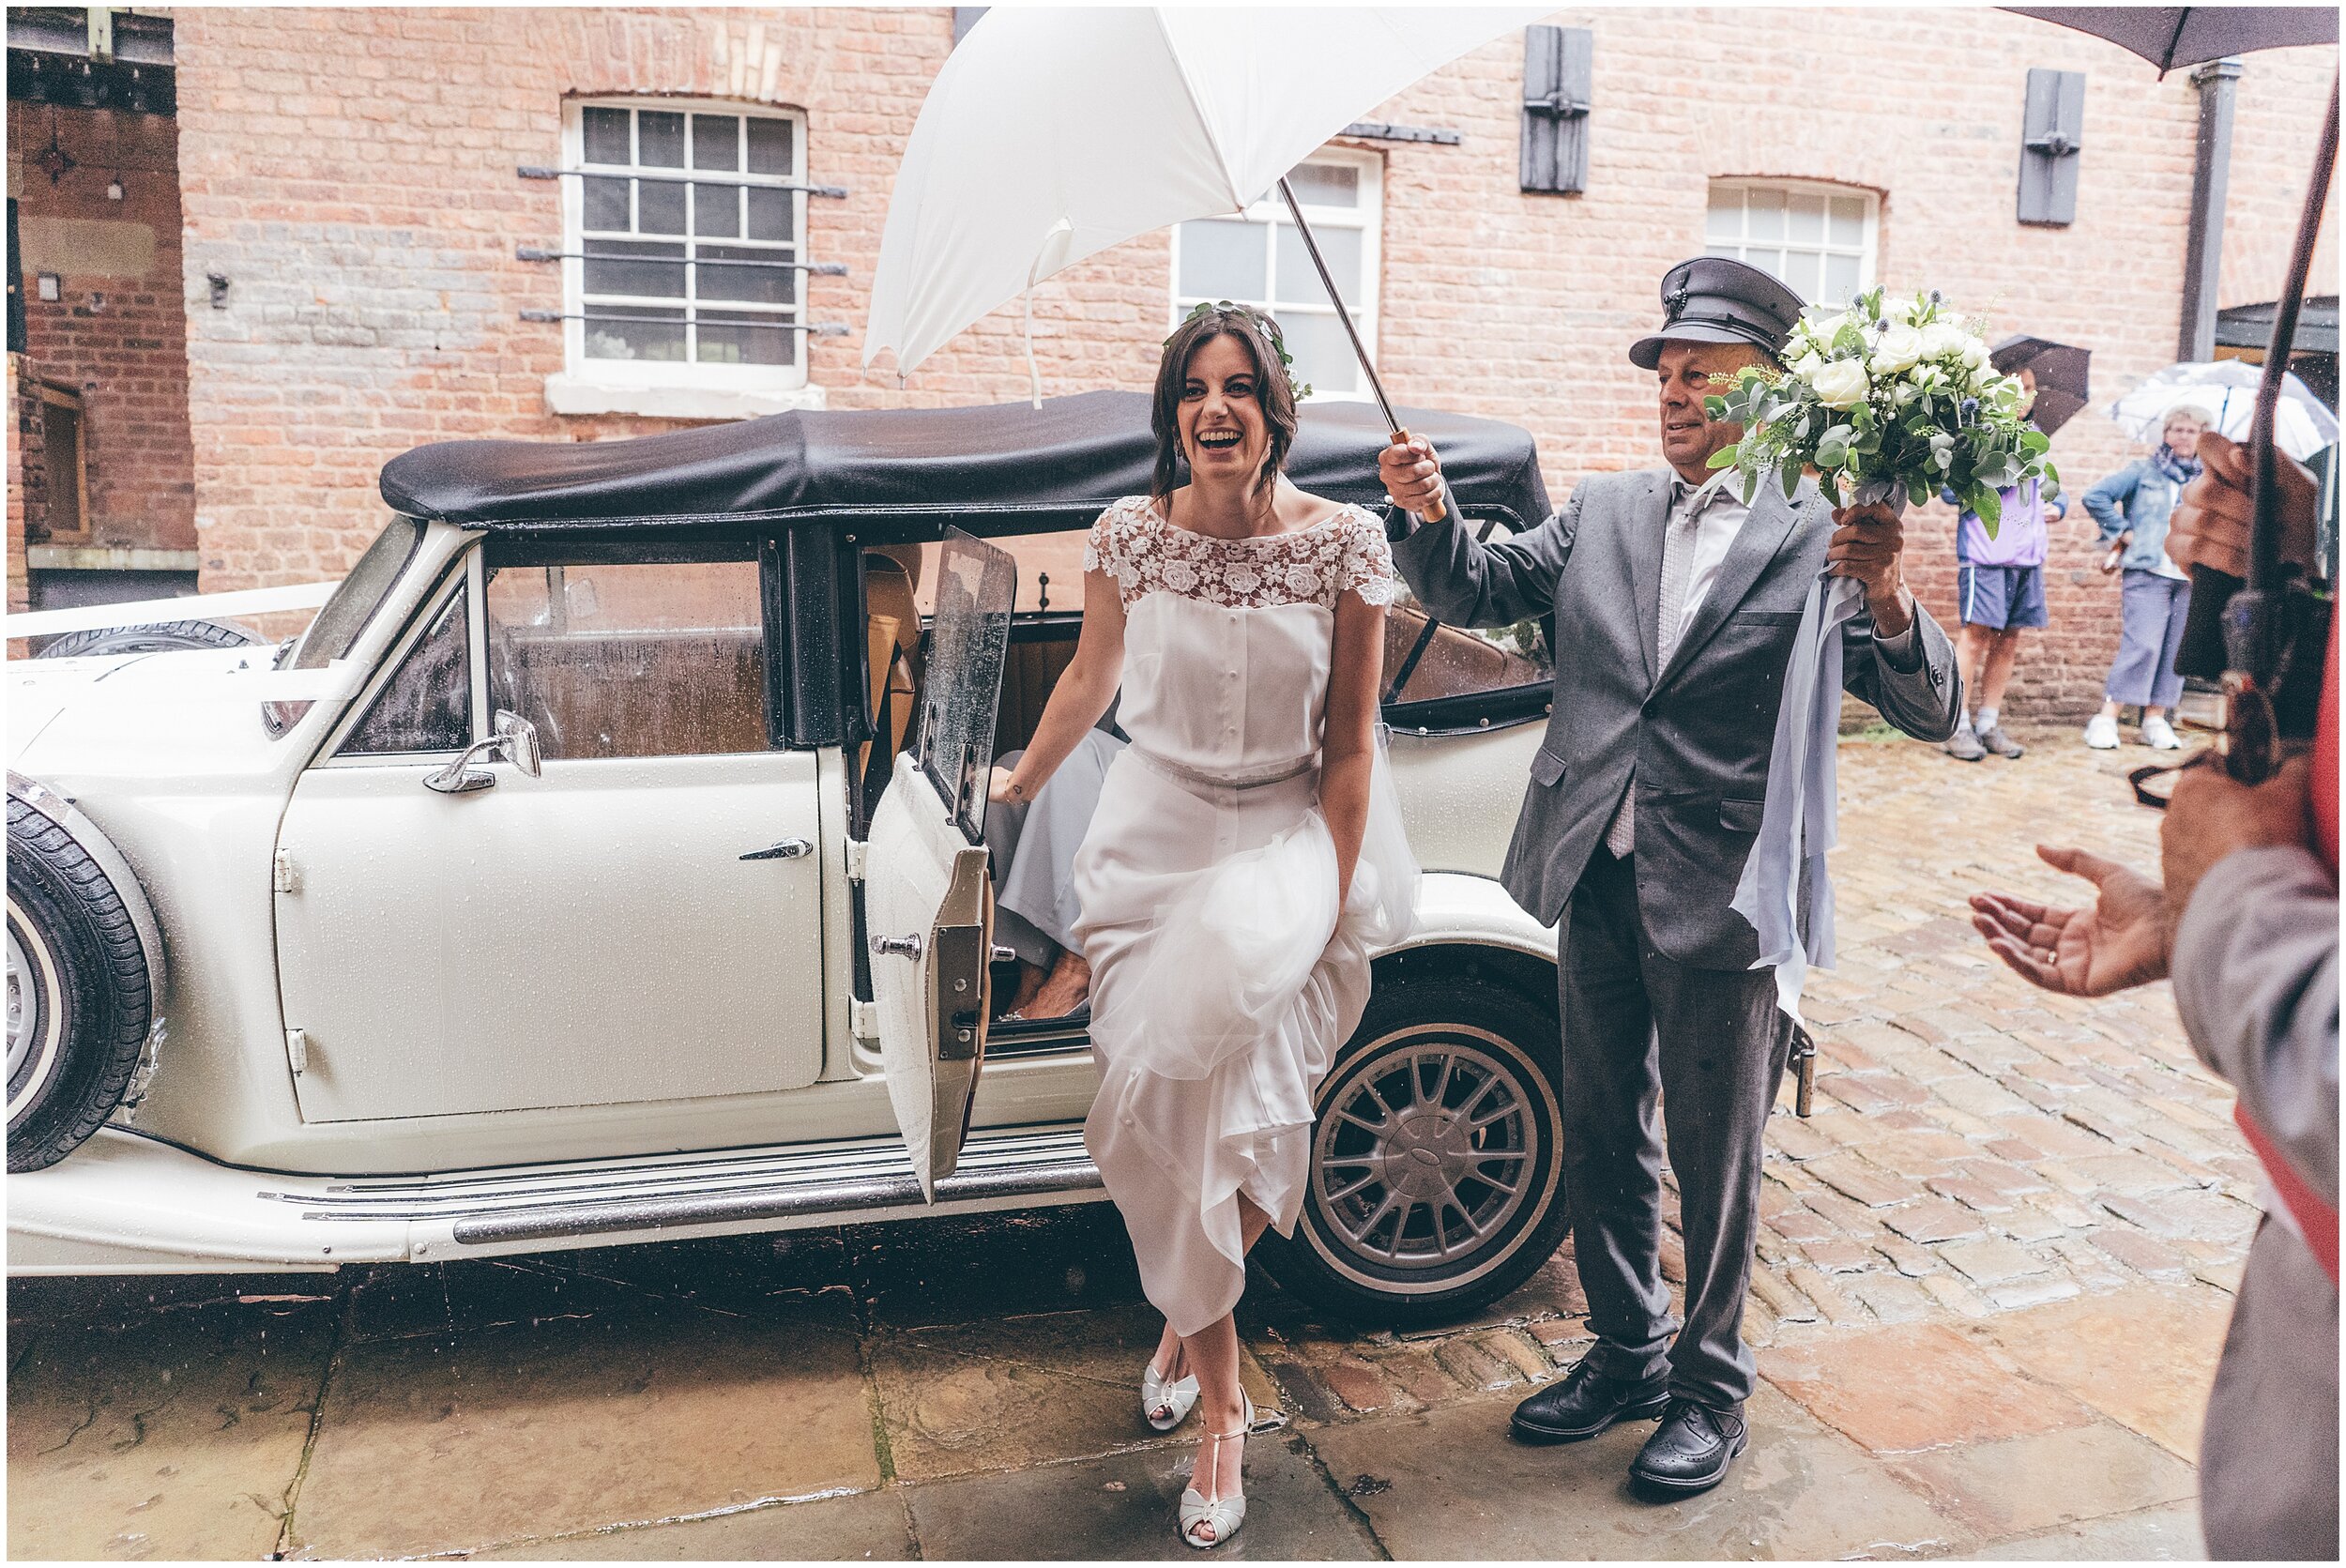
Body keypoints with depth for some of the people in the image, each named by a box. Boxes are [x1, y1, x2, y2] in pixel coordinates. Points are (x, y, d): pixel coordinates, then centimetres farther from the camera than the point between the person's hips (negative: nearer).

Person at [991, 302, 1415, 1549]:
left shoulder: (1344, 542, -9)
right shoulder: (1130, 535, -4)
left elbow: (1350, 740, -5)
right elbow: (1091, 676, 13)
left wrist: (1330, 903, -7)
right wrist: (1021, 784, 25)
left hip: (1289, 832, -1)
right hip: (1158, 828, 2)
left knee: (1207, 1070, -19)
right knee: (1179, 1111, -2)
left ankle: (1188, 1315, 11)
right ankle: (1221, 1397, 16)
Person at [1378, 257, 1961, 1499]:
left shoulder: (1816, 538, -7)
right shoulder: (1601, 514, 8)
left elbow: (1927, 710, -12)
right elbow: (1476, 592, 6)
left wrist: (1887, 599, -32)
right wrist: (1430, 515, -14)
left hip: (1720, 895, -5)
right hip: (1597, 882, 5)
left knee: (1714, 1153, 10)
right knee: (1600, 1136, 18)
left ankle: (1711, 1387, 31)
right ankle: (1626, 1354, 38)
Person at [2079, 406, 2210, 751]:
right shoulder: (2144, 472, 4)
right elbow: (2095, 496, -3)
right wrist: (2122, 531, -5)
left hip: (2191, 580, 5)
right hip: (2148, 575, -5)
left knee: (2175, 650, 3)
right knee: (2142, 645, -14)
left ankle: (2156, 718, 10)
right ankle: (2107, 717, -10)